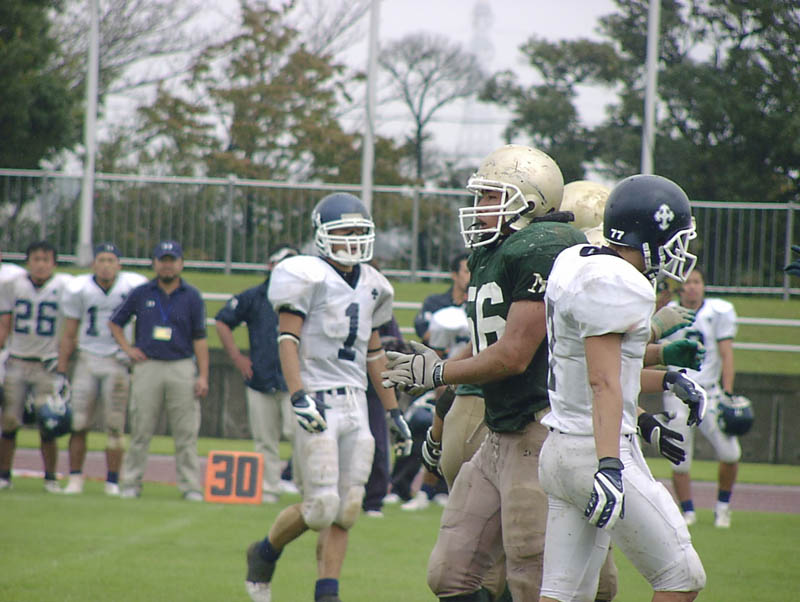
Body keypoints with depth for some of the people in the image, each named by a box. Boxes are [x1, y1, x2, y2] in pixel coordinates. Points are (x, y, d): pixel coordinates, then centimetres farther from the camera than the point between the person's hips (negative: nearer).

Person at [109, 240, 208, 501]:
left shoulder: (192, 297, 7)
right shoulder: (141, 294, 9)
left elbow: (199, 338, 4)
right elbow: (115, 322, 19)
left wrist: (203, 376, -3)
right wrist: (128, 349, 5)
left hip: (182, 369, -1)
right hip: (148, 367, 1)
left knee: (186, 433, -2)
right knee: (140, 431, 2)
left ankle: (190, 486, 0)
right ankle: (131, 483, 7)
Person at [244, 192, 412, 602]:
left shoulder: (371, 287, 15)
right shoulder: (309, 277, -5)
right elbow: (288, 339, -11)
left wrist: (393, 411, 21)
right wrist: (298, 396, -22)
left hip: (356, 404, 6)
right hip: (318, 400, -6)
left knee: (346, 510, 1)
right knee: (321, 506, -10)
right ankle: (264, 554, 15)